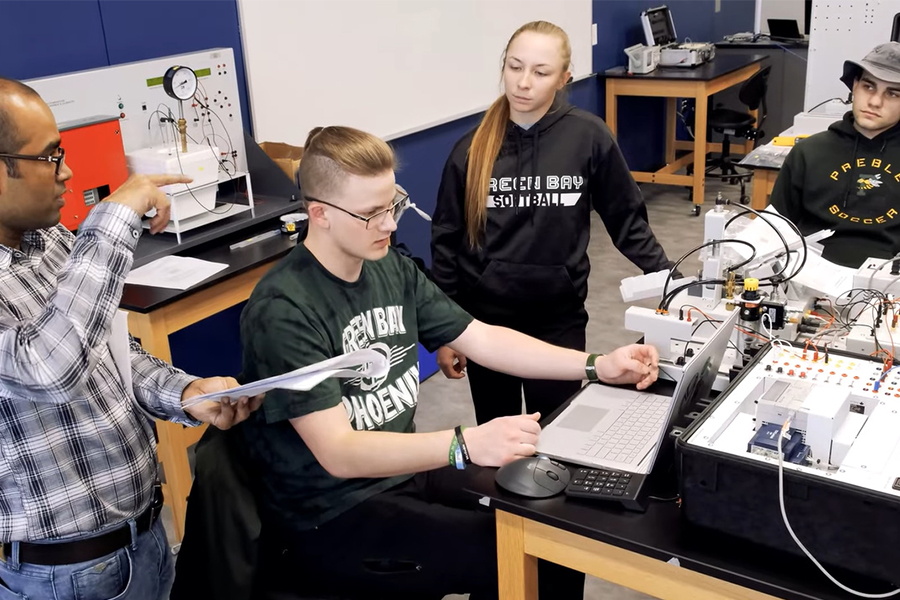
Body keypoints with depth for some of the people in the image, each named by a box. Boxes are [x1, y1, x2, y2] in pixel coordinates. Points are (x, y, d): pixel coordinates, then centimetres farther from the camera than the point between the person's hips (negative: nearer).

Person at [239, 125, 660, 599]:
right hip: (333, 516, -7)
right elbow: (338, 453, -28)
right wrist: (467, 445, -40)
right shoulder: (283, 311, -22)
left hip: (405, 470, 7)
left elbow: (483, 340, 5)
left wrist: (597, 366, -5)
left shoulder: (392, 270, 1)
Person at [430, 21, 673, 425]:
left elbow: (627, 220, 1)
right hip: (485, 317, 2)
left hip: (559, 317, -1)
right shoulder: (472, 148, -5)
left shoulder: (588, 137, -9)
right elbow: (446, 241, 1)